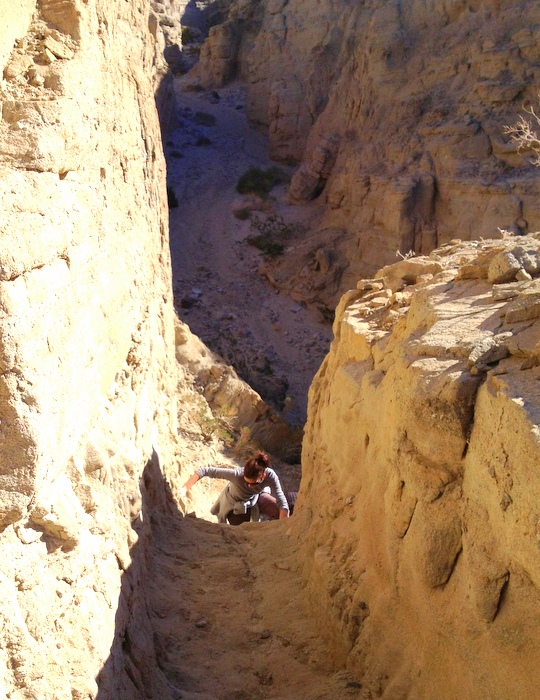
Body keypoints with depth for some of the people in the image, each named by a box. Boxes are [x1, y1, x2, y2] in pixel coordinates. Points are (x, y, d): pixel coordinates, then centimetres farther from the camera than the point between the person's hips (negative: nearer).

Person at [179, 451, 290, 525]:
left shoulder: (270, 476, -36)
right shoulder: (237, 475, -42)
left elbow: (283, 504, -37)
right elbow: (205, 471, -41)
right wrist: (185, 488, -46)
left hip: (256, 497, 2)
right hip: (235, 504, -2)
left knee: (282, 513, -21)